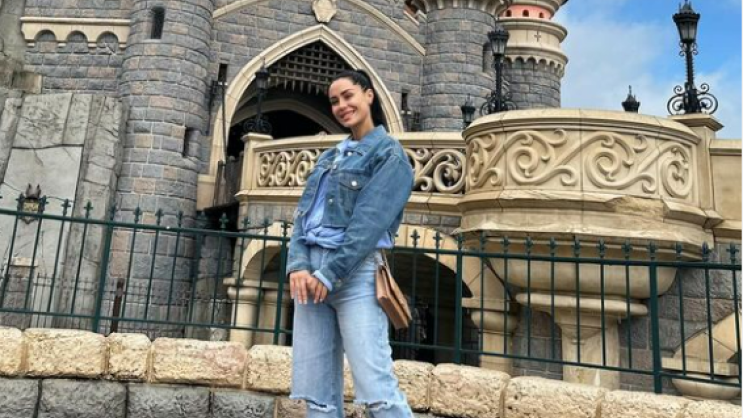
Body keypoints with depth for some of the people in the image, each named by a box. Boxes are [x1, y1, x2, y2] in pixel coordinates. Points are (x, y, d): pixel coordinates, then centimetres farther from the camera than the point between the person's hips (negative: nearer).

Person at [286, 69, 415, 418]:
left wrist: (329, 275, -14)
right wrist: (298, 266, -4)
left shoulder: (389, 154, 2)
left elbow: (368, 223, -10)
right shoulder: (329, 157, 22)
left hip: (355, 273, -6)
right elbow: (304, 212, 12)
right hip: (311, 271, 7)